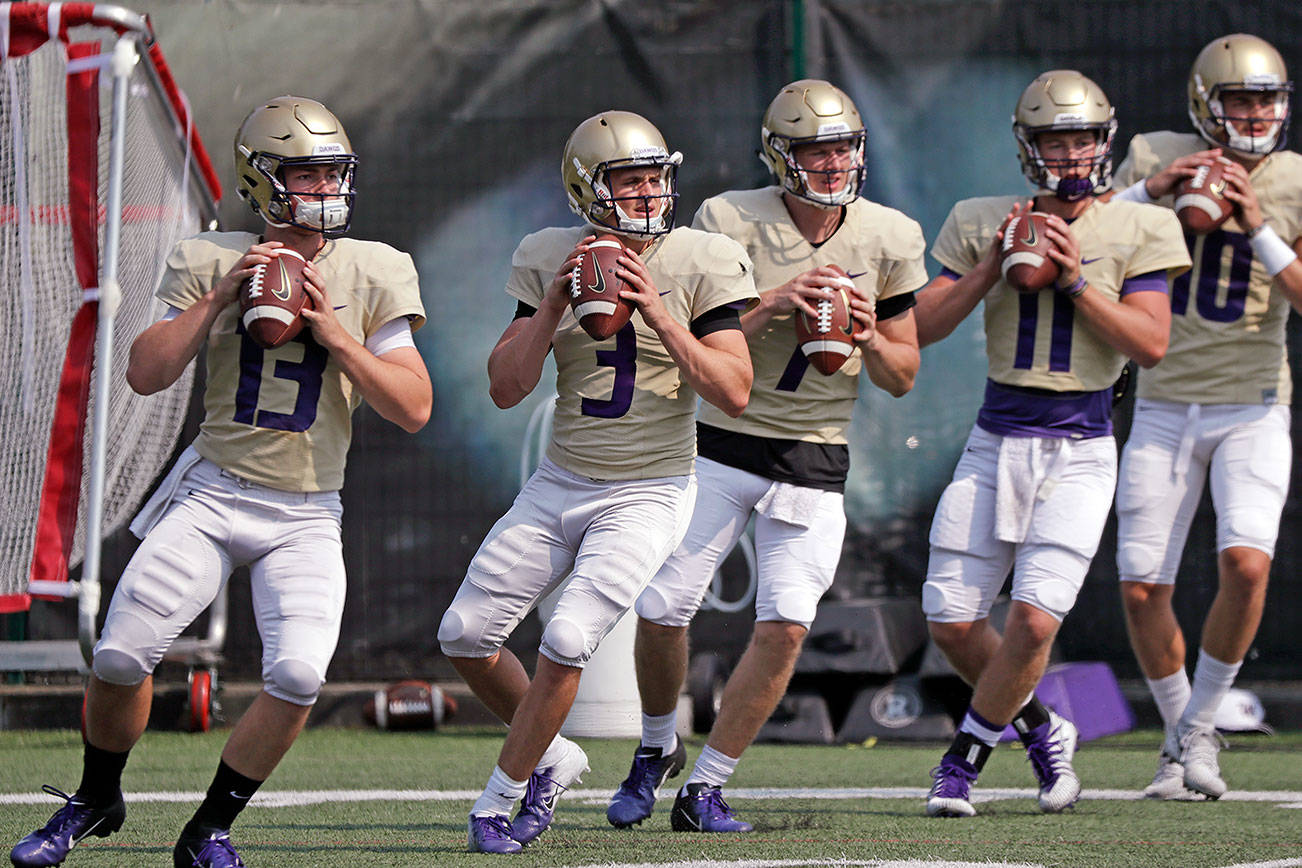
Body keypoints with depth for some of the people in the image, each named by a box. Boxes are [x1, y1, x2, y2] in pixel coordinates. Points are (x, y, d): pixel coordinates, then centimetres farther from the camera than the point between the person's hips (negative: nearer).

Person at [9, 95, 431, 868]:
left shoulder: (373, 275, 1)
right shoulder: (214, 261, 1)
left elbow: (414, 408, -4)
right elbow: (146, 374, -6)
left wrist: (336, 335, -13)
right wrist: (220, 297, -14)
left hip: (305, 514, 0)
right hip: (212, 493, 0)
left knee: (298, 675, -20)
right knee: (121, 657, -8)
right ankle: (96, 802, 21)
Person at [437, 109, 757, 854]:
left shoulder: (701, 264, -9)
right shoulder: (554, 262, -1)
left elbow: (735, 393, -15)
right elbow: (506, 388, -3)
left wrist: (659, 316, -23)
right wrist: (556, 303, -16)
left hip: (649, 492, -4)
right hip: (561, 484, 4)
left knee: (567, 640, -18)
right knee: (466, 635, 1)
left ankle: (505, 795, -1)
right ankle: (553, 756, 24)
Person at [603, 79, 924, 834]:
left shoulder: (887, 240, -1)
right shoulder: (733, 222, -9)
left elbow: (903, 378, 7)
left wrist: (867, 336, -14)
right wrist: (771, 306, -25)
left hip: (814, 463, 1)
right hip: (722, 445, -1)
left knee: (785, 626, -11)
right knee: (663, 609, -3)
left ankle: (706, 788, 2)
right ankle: (658, 749, 26)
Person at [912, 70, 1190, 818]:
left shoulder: (1136, 231, 0)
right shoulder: (985, 224, 6)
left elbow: (1152, 344, -8)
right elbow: (924, 327, 2)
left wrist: (1076, 280, -15)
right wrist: (992, 266, -10)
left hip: (1080, 452, -3)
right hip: (998, 441, 3)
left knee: (1035, 619, -14)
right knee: (953, 622, 1)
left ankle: (967, 754, 7)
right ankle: (1042, 730, 25)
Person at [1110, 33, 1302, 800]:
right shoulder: (1157, 160, -1)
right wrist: (1146, 192, -14)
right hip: (1166, 408, 2)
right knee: (1142, 591, -2)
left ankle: (1200, 725, -1)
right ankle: (1180, 739, 21)